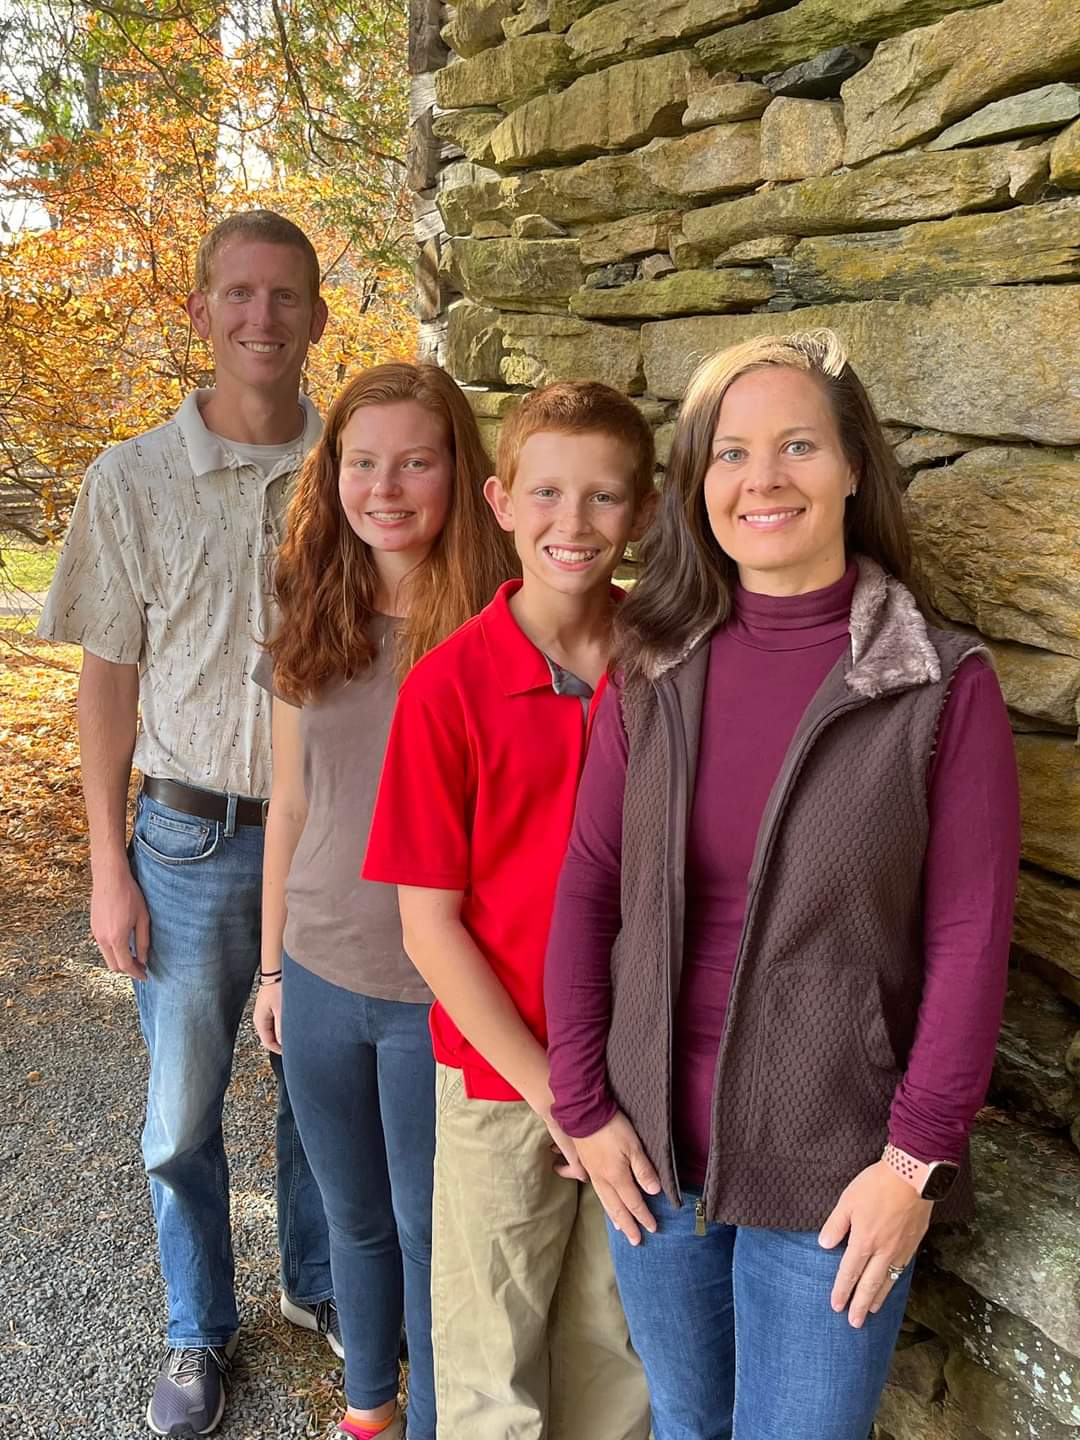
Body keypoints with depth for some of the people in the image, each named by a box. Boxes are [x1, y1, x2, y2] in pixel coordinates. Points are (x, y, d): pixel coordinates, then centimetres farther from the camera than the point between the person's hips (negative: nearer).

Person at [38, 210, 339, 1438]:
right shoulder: (134, 480, -2)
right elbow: (109, 682, 1)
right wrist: (108, 865, -2)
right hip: (191, 839, 0)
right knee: (182, 1115, 12)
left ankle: (319, 1281, 42)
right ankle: (199, 1332, 37)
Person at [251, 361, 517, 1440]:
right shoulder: (312, 624, -1)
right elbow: (289, 807, 7)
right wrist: (273, 964, 12)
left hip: (441, 994, -4)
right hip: (322, 978, 5)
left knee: (430, 1227, 14)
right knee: (354, 1215, 23)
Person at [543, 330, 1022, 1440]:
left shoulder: (943, 687, -12)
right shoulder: (653, 672, -3)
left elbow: (969, 943, -10)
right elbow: (586, 890, -1)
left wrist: (917, 1160, -10)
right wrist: (583, 1103, -2)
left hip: (833, 1181, -3)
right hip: (653, 1153, 4)